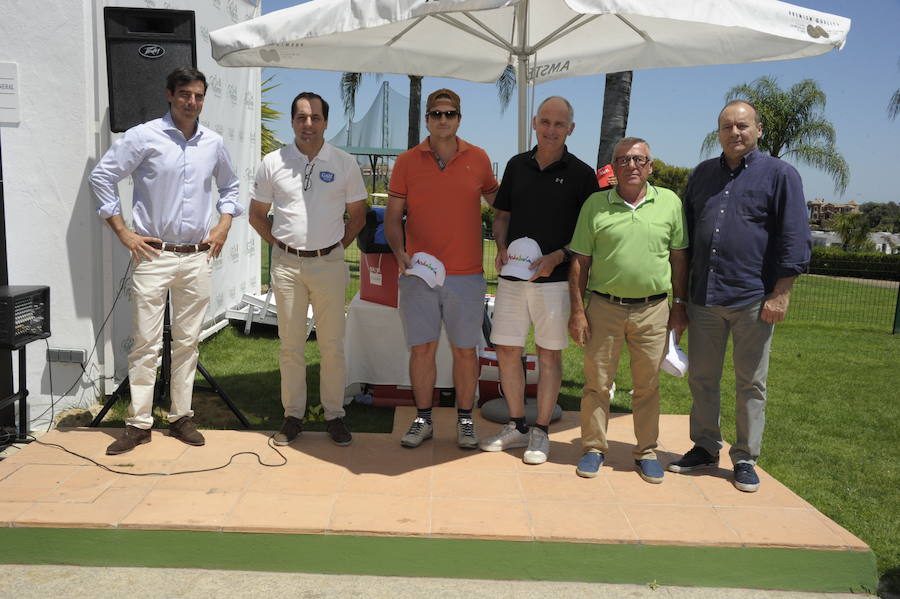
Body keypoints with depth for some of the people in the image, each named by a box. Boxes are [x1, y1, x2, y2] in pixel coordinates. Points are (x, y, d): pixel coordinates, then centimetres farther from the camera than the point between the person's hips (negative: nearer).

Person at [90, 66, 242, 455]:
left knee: (188, 341, 9)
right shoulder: (143, 137, -4)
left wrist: (224, 224, 10)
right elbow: (101, 177, -2)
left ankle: (181, 417, 20)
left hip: (197, 258, 4)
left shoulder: (213, 143, 8)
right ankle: (139, 423, 9)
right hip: (154, 256, -3)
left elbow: (230, 186, 24)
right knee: (146, 343, -1)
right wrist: (123, 231, -5)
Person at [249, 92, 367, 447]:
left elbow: (357, 215, 11)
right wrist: (280, 245, 5)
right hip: (287, 264, 1)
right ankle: (293, 415, 19)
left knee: (332, 344, 4)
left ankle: (334, 415, 17)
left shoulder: (345, 164, 2)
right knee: (291, 344, 8)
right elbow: (257, 214, 12)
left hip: (329, 264, -1)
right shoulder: (273, 163, 3)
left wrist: (337, 246, 3)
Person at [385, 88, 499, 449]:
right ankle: (423, 419, 20)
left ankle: (465, 420, 21)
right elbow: (393, 216, 4)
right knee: (421, 349, 6)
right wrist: (399, 252, -13)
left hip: (466, 274, 0)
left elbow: (497, 201, 16)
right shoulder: (407, 162, 3)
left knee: (465, 350, 6)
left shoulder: (478, 159, 4)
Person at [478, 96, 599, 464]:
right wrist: (501, 248, -3)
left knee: (549, 353, 4)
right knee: (506, 350, 6)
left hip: (555, 278, -3)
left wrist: (557, 256, -15)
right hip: (512, 276, 4)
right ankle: (516, 426, 22)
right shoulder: (517, 165, 10)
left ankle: (540, 432, 17)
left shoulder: (582, 175, -1)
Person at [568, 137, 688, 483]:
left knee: (648, 385, 10)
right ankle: (594, 448, 22)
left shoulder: (670, 203, 4)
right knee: (597, 382, 6)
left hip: (653, 309, 1)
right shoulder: (595, 205, 1)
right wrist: (577, 310, -3)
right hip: (604, 307, 0)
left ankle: (646, 452, 25)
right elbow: (580, 261, 1)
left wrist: (680, 305, 7)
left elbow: (679, 257, 9)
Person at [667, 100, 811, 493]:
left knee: (750, 383, 6)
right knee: (701, 378, 11)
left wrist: (780, 294, -11)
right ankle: (705, 448, 26)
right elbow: (684, 233, 17)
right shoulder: (703, 174, 13)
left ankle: (745, 459, 19)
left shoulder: (779, 175, 0)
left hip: (753, 299, -4)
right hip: (704, 297, 4)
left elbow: (795, 239, -5)